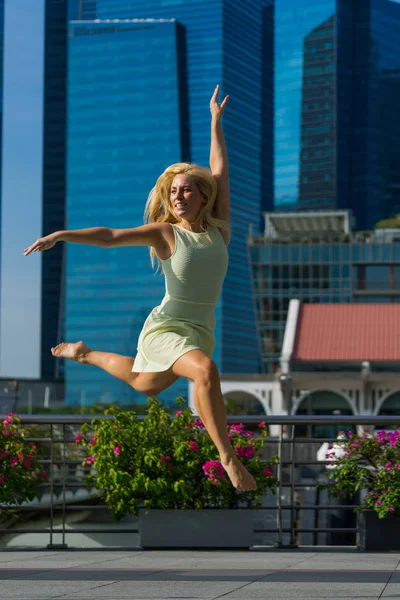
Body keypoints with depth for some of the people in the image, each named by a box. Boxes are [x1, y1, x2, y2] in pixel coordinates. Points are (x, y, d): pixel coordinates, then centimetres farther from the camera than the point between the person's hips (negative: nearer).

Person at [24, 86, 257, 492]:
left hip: (201, 331, 6)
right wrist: (61, 235, -28)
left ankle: (85, 355, 50)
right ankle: (228, 458, -28)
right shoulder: (165, 233, -9)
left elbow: (219, 169, 9)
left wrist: (216, 121, 16)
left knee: (145, 385, 25)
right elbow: (109, 236, -17)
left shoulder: (217, 228, 1)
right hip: (165, 328, -6)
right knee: (206, 370, -34)